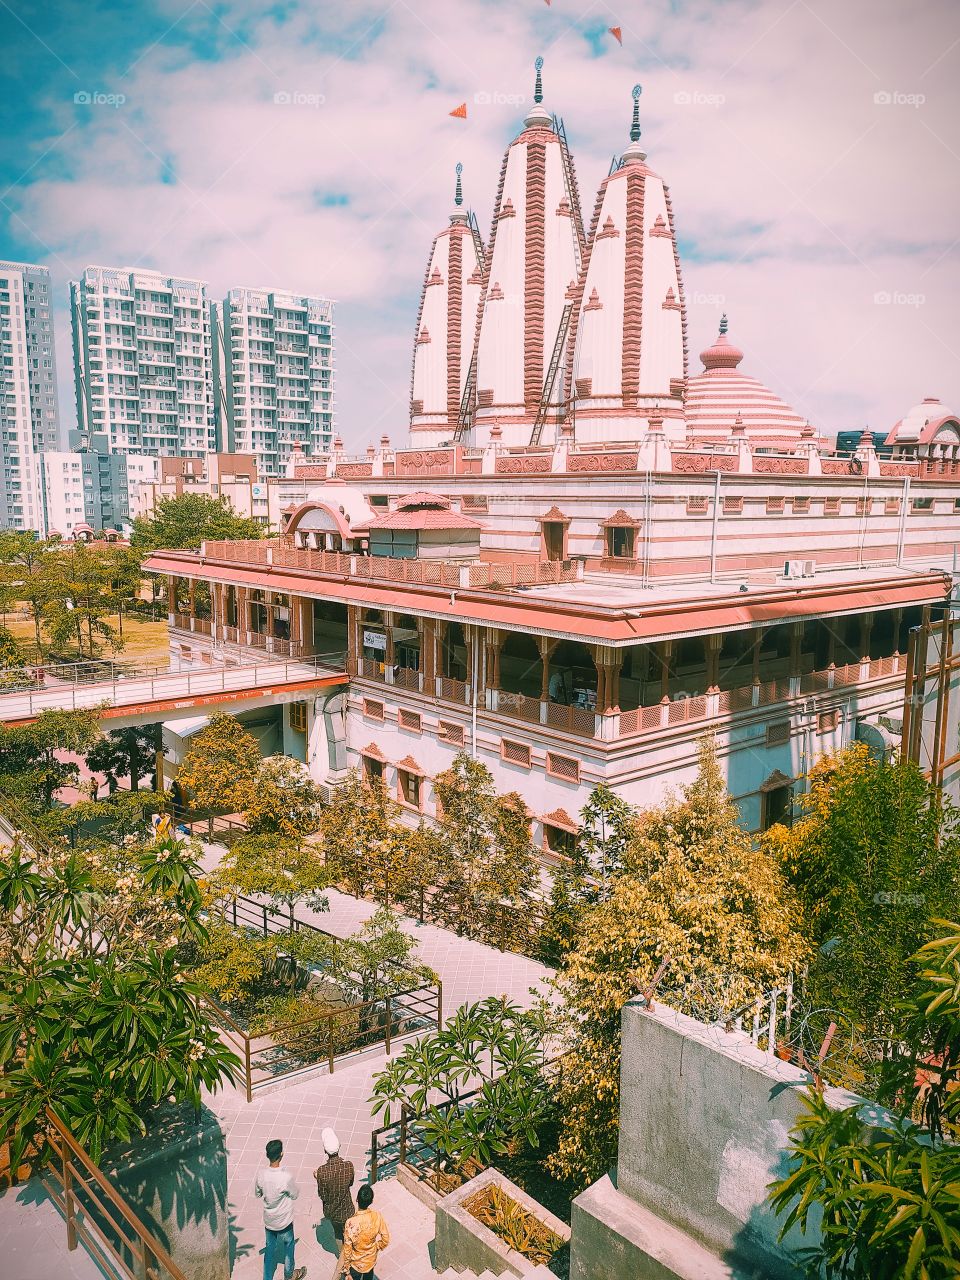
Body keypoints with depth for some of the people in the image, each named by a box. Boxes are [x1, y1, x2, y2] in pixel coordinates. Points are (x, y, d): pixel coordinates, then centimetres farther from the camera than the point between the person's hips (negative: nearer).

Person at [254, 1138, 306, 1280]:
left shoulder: (261, 1175, -19)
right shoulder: (286, 1177, -33)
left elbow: (257, 1194, 0)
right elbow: (295, 1195, -14)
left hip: (268, 1221, 3)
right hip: (284, 1221, -3)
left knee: (270, 1248, 23)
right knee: (288, 1246, 23)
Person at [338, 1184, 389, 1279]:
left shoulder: (351, 1223, -36)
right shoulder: (377, 1215, -25)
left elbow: (347, 1249, -23)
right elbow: (386, 1239, -12)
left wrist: (346, 1268, -6)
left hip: (356, 1263, -3)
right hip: (371, 1260, 3)